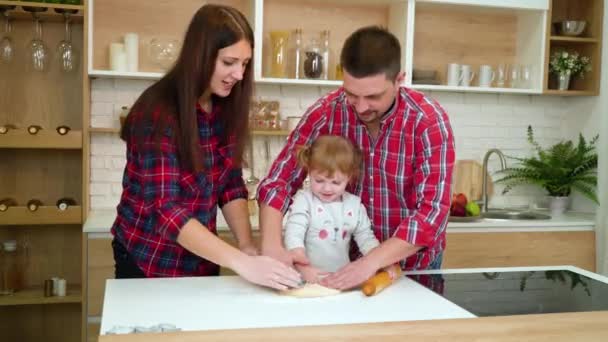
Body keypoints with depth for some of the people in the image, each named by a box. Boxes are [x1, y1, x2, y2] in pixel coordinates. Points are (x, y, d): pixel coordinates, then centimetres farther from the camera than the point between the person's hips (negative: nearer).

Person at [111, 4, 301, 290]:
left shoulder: (225, 109, -4)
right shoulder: (158, 113, -23)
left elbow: (231, 184, 0)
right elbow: (165, 210, -30)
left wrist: (247, 247, -16)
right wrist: (243, 264, -37)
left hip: (202, 261, 6)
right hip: (150, 264, -6)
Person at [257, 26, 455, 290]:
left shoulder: (429, 121, -19)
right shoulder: (325, 113, -13)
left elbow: (433, 211, -24)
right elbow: (279, 181, -12)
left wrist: (371, 262, -33)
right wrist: (272, 247, -28)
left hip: (413, 265, 0)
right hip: (348, 260, 0)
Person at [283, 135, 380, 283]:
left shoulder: (355, 204, 8)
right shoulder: (304, 201, -4)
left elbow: (366, 239, 12)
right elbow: (293, 237, -13)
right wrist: (304, 268, -26)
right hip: (309, 278, -3)